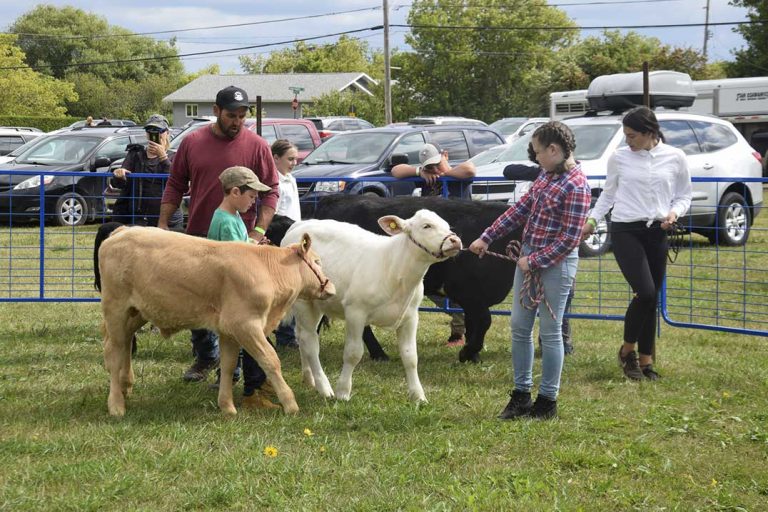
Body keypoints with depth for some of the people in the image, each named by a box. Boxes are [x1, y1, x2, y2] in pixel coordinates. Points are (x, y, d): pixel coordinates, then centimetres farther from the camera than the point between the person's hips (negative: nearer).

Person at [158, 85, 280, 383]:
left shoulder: (256, 146, -3)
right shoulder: (192, 143, 4)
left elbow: (270, 191, -2)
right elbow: (175, 186, 10)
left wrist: (259, 231, -12)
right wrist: (162, 224, 4)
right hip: (198, 236, 3)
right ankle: (206, 356, 28)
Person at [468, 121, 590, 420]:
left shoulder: (576, 186, -19)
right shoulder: (548, 176, 7)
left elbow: (569, 239, -19)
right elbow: (520, 209, 14)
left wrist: (534, 261, -15)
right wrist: (487, 237, 12)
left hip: (555, 262, -8)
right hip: (528, 255, 8)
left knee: (550, 332, 1)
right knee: (520, 326, 10)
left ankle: (547, 401, 10)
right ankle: (521, 395, 20)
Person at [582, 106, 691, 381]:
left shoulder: (675, 158, 1)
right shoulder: (619, 157, 0)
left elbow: (683, 196, 10)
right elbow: (608, 194, 11)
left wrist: (674, 212, -10)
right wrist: (592, 219, 0)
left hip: (657, 232, 2)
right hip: (625, 230, -2)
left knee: (651, 298, 5)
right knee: (645, 292, -16)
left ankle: (646, 360, 17)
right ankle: (627, 350, 5)